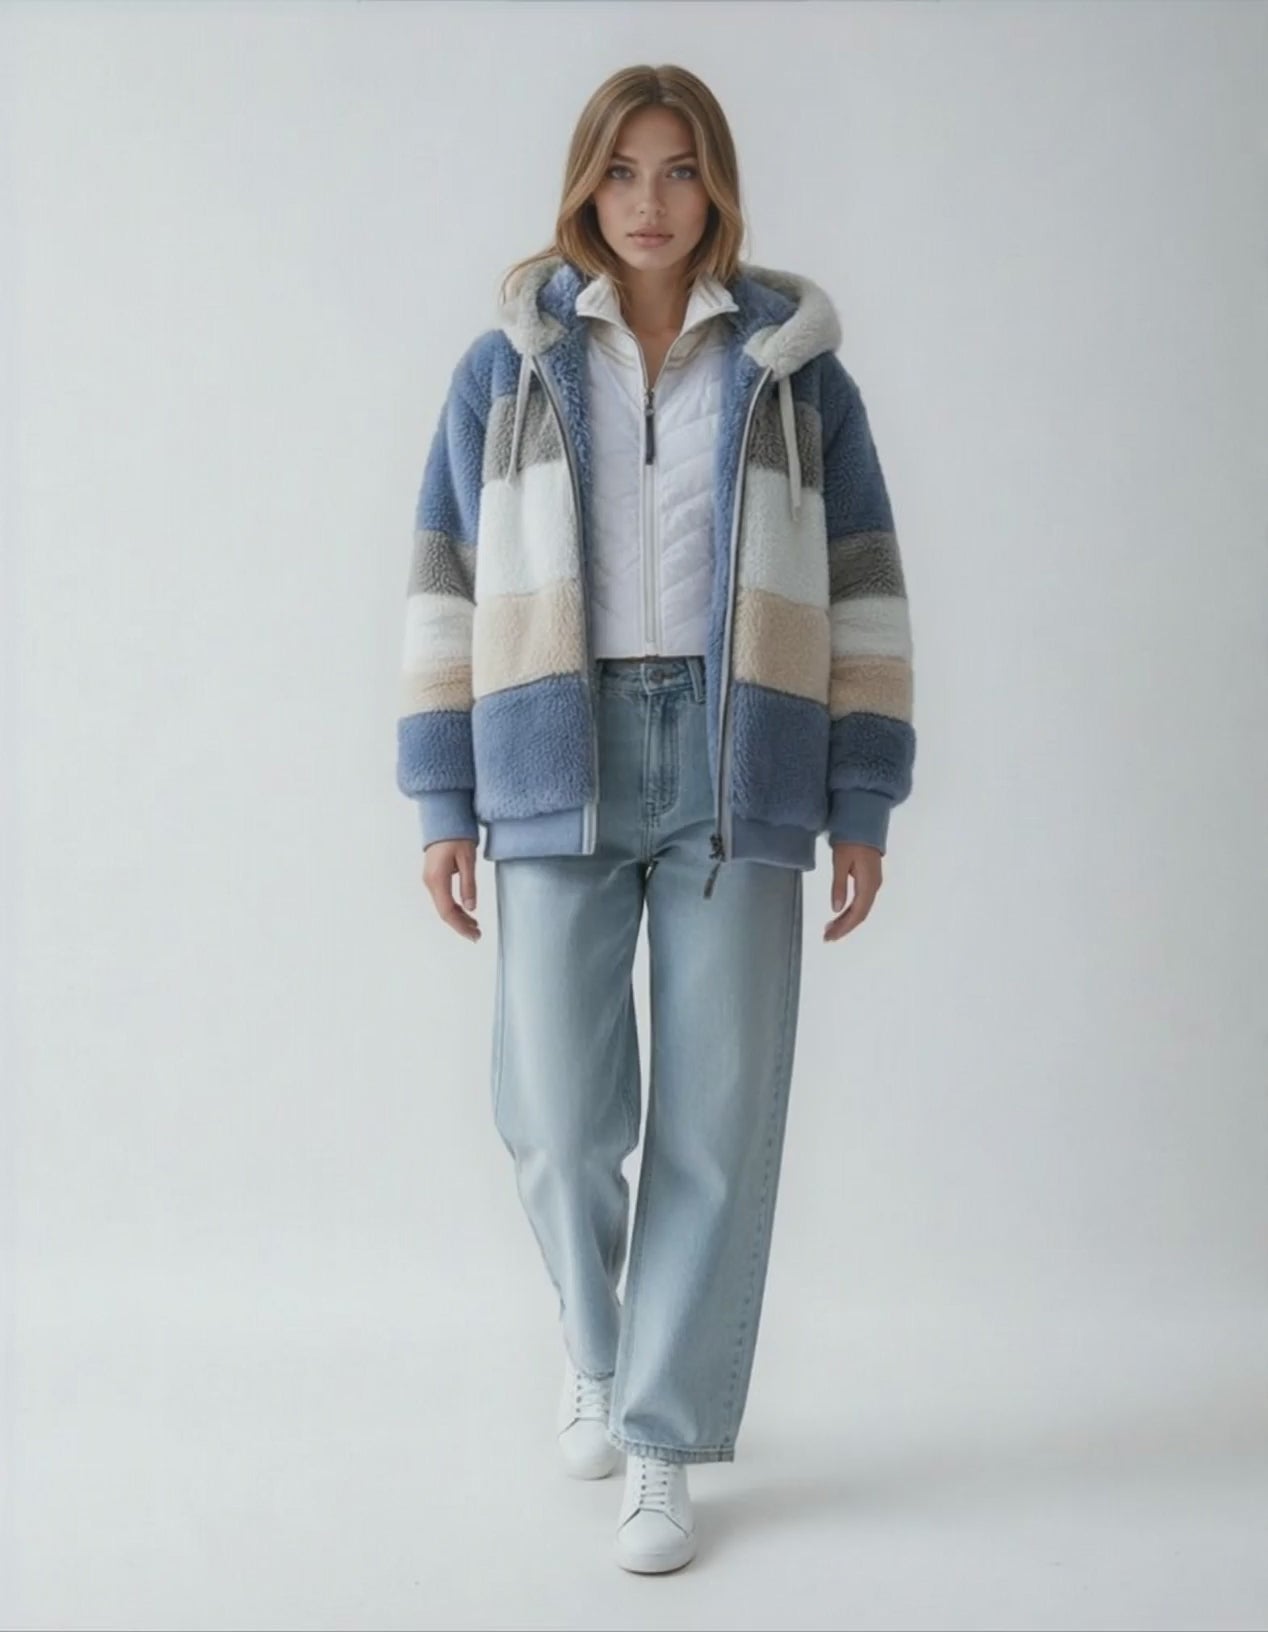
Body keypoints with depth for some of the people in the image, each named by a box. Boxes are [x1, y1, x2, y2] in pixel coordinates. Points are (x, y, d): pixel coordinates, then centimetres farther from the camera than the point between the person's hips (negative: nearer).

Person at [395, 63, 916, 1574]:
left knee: (718, 1118, -1)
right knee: (560, 1110, -1)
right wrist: (443, 803, 1)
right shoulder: (509, 364, 8)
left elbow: (860, 593, 6)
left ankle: (665, 1442, 16)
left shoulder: (794, 366, 7)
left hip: (736, 770, 0)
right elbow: (450, 586, 6)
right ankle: (592, 1334, 31)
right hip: (557, 768, 0)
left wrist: (861, 805, 1)